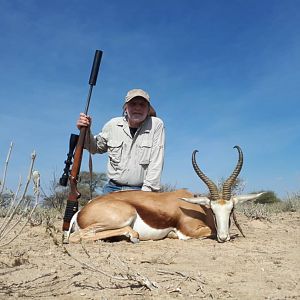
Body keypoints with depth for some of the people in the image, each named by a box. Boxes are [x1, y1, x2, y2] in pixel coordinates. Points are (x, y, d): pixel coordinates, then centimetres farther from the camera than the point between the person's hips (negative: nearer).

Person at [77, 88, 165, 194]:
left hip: (141, 190, -2)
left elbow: (156, 162, -8)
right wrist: (85, 131, 2)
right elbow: (96, 147, 20)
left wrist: (147, 190, -14)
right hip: (112, 188, 3)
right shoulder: (113, 125, 5)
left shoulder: (156, 125, -4)